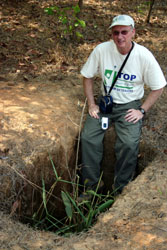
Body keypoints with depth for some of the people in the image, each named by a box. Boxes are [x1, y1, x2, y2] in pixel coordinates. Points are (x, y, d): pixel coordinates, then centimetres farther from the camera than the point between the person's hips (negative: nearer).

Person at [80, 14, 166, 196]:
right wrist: (91, 104, -3)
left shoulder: (144, 56, -13)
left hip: (130, 105, -2)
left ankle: (121, 190, -5)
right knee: (88, 137, -17)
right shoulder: (102, 50, -10)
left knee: (129, 144, -25)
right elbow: (88, 77, 4)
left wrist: (141, 111, -11)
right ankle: (90, 186, -2)